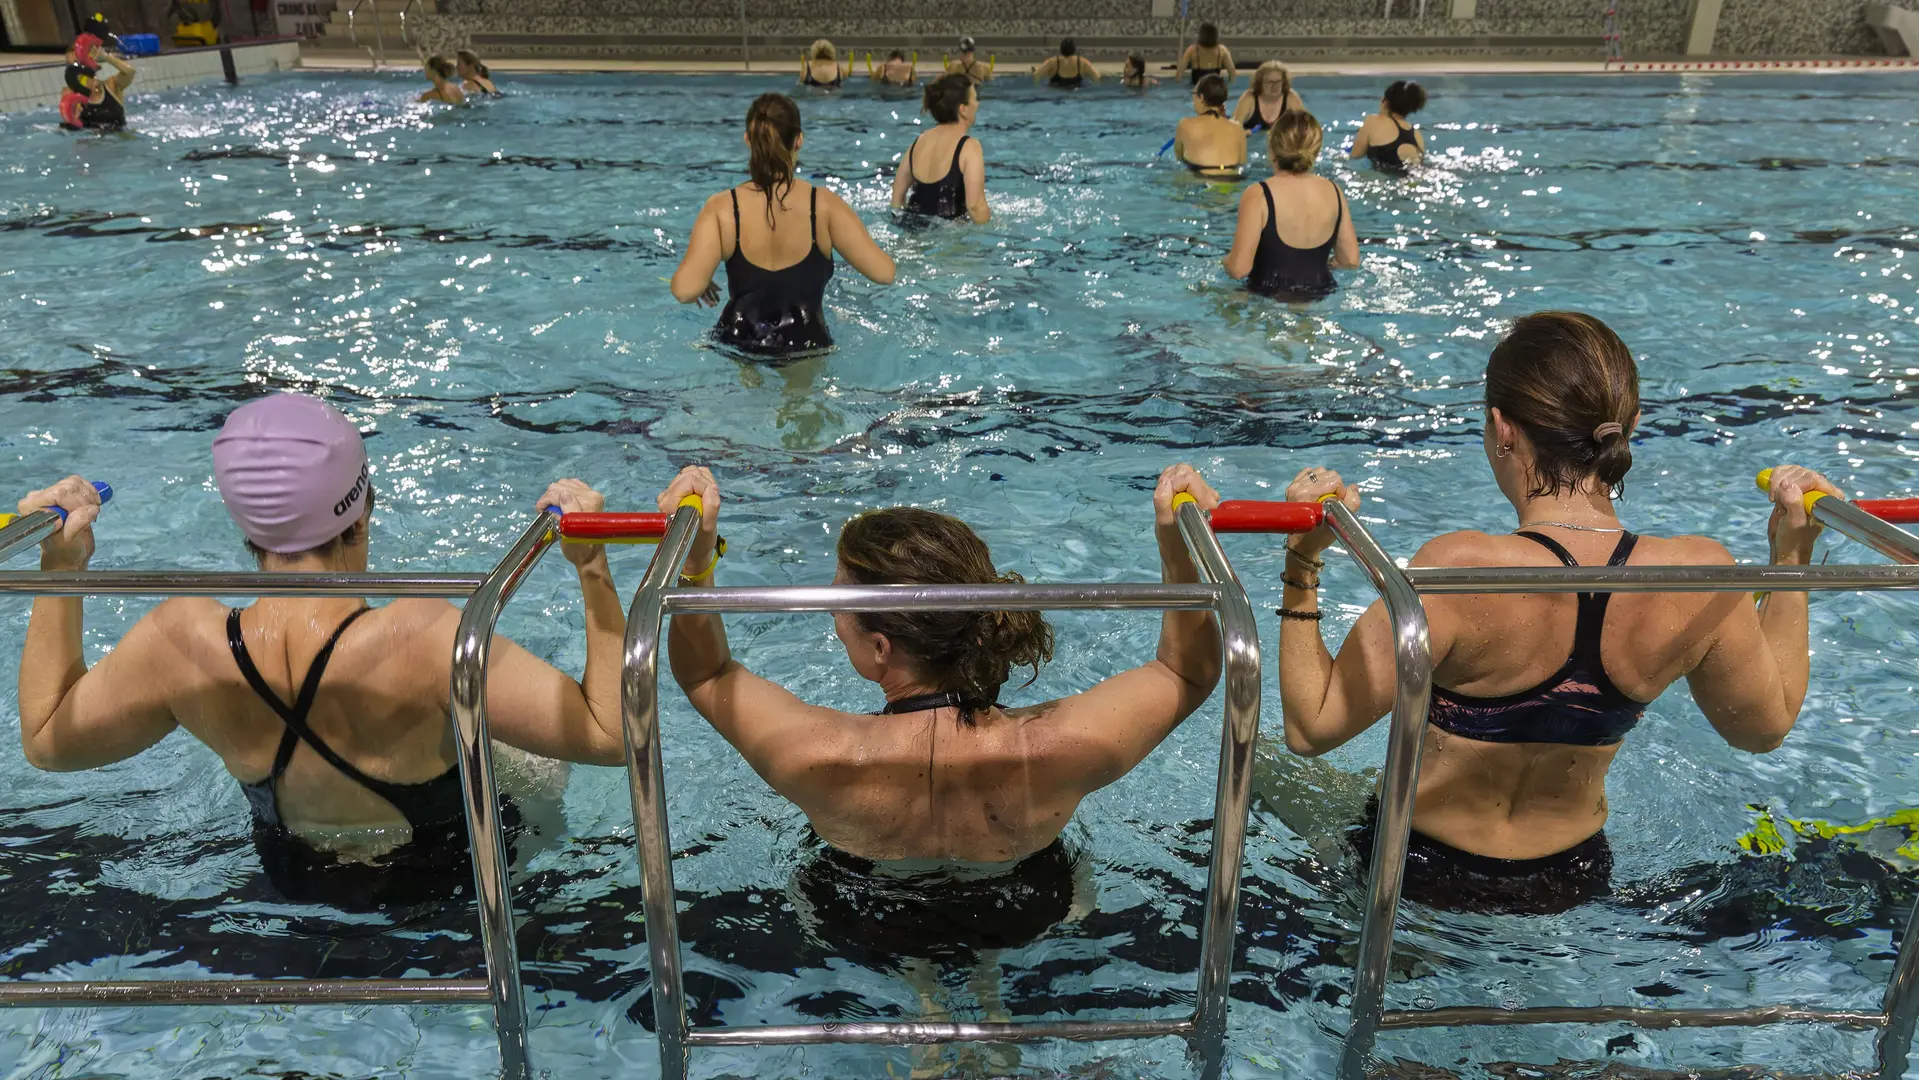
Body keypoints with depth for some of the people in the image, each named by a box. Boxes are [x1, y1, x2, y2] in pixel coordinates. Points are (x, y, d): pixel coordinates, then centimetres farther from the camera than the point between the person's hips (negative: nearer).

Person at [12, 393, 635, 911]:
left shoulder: (179, 642, -26)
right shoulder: (422, 637, -41)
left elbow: (44, 738, -5)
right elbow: (611, 734, -37)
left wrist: (58, 568, -7)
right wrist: (592, 567, -38)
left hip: (293, 881, 4)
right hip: (447, 880, -4)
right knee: (539, 764, 25)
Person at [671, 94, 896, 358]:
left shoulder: (722, 208, -13)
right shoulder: (824, 205, -15)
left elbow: (684, 290, -22)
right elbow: (884, 272, -16)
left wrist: (705, 286, 2)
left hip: (739, 344, 2)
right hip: (805, 346, -2)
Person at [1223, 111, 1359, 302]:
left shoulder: (1258, 195, -15)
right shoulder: (1333, 192, 0)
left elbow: (1239, 268, -18)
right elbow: (1351, 261, 3)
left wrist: (1227, 260, 5)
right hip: (1320, 298, 4)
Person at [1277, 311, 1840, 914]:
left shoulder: (1459, 571, -33)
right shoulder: (1702, 578, -20)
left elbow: (1311, 727, -26)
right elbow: (1768, 725, 1)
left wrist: (1303, 562, -23)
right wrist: (1792, 558, 4)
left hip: (1425, 876, -6)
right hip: (1572, 884, 6)